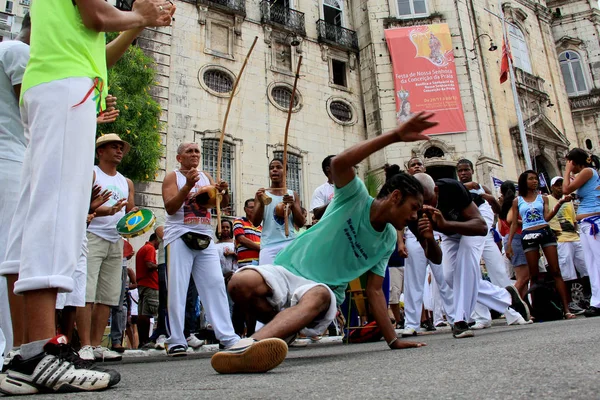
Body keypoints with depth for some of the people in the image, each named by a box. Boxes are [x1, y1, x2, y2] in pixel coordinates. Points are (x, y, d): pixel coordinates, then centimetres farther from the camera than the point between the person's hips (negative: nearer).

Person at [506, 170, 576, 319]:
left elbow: (547, 217, -1)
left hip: (546, 233, 0)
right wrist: (509, 243, 4)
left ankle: (566, 308, -6)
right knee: (534, 276, 1)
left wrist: (559, 203, -15)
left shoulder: (543, 198, 13)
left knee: (556, 271, -5)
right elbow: (514, 224, 11)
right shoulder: (517, 201, 11)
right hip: (528, 236, 0)